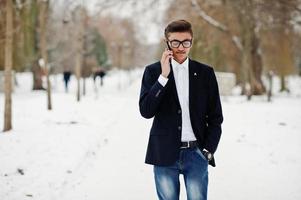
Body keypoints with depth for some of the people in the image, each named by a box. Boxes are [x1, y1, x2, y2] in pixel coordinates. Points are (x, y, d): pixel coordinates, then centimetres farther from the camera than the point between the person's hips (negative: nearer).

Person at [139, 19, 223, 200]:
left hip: (196, 153, 0)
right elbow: (146, 111, -9)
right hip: (165, 154, 0)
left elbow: (215, 117, 9)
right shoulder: (153, 71, 3)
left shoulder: (205, 73, 6)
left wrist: (208, 150, -1)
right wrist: (163, 76, -13)